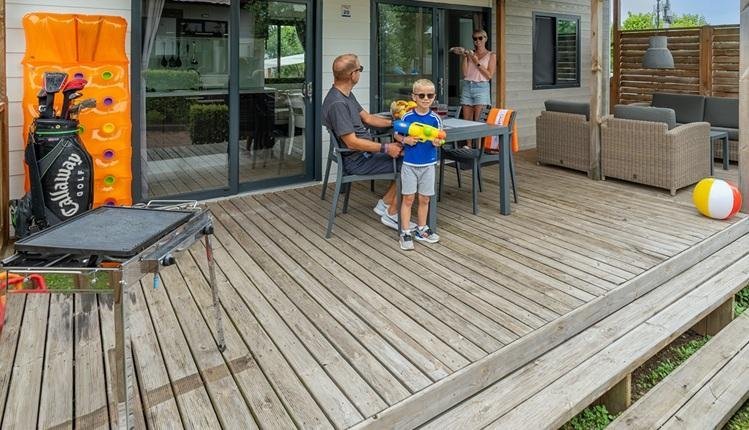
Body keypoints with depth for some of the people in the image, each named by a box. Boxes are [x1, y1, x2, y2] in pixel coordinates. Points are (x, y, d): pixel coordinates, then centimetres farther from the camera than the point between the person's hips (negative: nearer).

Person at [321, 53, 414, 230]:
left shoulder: (347, 96, 10)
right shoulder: (337, 104, -23)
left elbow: (367, 118, 18)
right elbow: (352, 142, -25)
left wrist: (393, 122, 6)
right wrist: (385, 148, -21)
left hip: (364, 153, 10)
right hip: (357, 161, -10)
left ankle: (385, 203, 13)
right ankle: (391, 214, -2)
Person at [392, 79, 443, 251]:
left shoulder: (435, 118, -3)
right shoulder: (407, 117, -6)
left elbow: (439, 139, 4)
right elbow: (396, 135, 3)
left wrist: (437, 142, -18)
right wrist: (405, 139, -17)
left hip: (428, 164, 2)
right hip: (409, 163, -2)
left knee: (424, 199, 12)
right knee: (408, 198, 2)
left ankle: (421, 229, 29)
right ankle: (406, 233, 11)